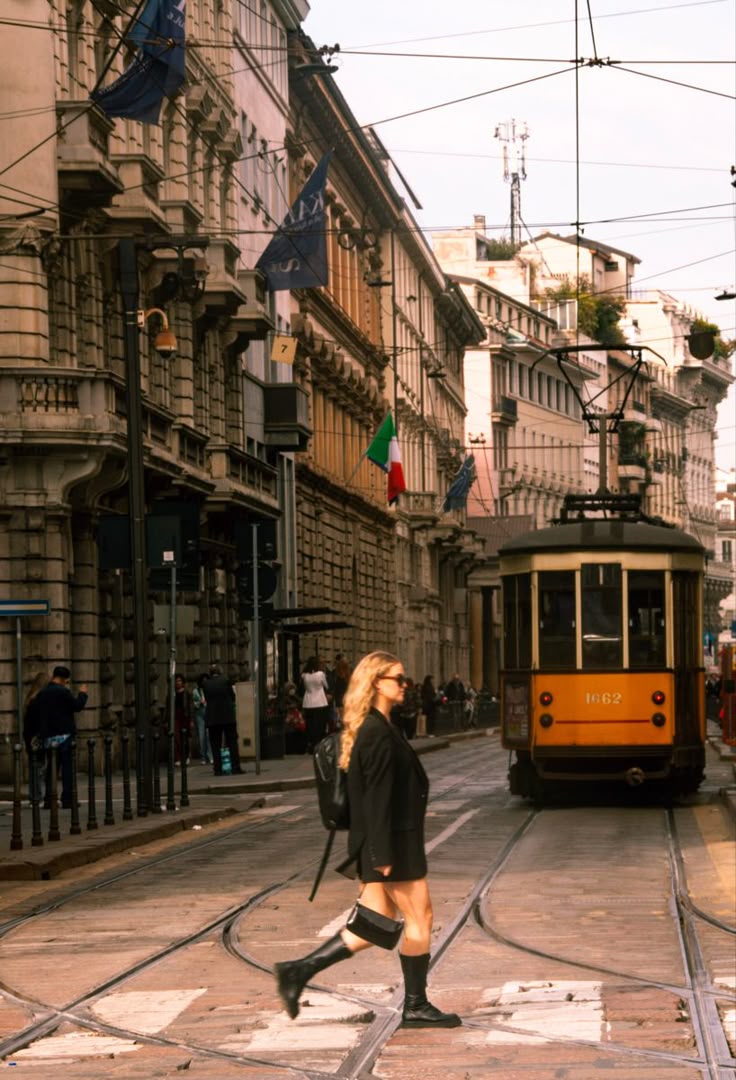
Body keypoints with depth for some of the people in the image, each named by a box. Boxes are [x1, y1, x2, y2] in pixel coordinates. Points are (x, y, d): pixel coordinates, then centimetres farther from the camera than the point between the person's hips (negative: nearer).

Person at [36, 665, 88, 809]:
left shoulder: (41, 693, 8)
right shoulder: (63, 691, -11)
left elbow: (38, 715, 11)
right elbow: (77, 706, -8)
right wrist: (82, 694, 7)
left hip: (48, 737, 6)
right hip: (64, 735, -6)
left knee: (51, 768, 10)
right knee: (67, 768, -1)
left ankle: (48, 800, 6)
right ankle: (67, 799, -4)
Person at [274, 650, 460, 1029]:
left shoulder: (373, 729, 15)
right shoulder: (379, 734, -16)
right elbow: (378, 797, -21)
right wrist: (382, 854, -23)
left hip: (380, 844, 10)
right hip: (393, 842, -10)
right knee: (419, 916, 2)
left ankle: (298, 970, 6)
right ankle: (415, 1006, 11)